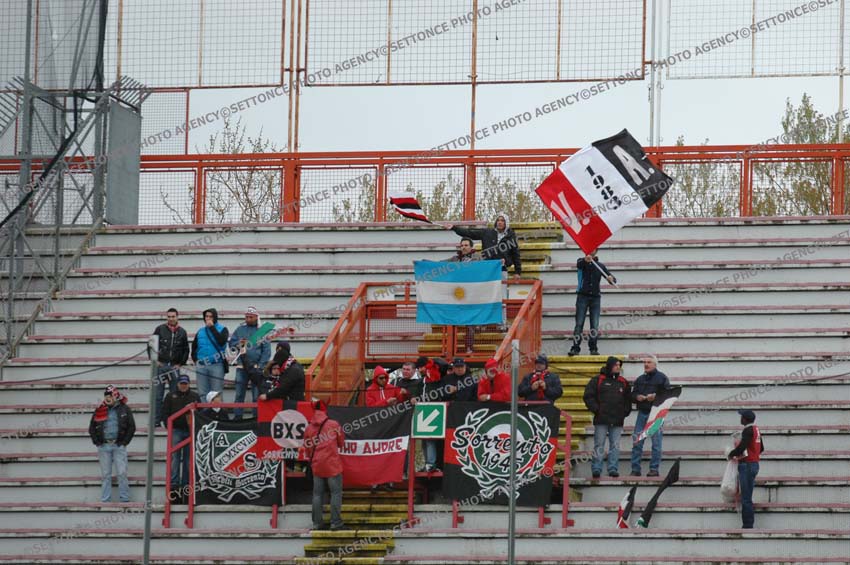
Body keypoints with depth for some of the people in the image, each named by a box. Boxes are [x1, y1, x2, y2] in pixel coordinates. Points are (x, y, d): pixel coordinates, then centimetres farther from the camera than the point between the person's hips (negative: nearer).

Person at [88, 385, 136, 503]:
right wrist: (97, 442, 3)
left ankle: (124, 498, -2)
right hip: (103, 446, 2)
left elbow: (132, 427, 5)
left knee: (122, 473, -7)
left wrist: (124, 442, -3)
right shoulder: (99, 411, 10)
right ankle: (105, 500, 7)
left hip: (119, 446, -2)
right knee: (105, 475, 4)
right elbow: (92, 428, 15)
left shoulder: (124, 409, 5)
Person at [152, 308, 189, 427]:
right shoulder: (160, 329, 3)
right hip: (160, 365, -2)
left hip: (175, 367, 2)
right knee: (157, 395, -4)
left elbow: (186, 350, 15)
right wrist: (154, 360, -2)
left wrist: (181, 363, 5)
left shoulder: (182, 332, 9)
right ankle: (156, 420, -1)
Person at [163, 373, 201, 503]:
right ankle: (174, 485, -10)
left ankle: (186, 486, 7)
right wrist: (169, 427, -6)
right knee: (175, 458, -8)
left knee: (188, 460, 4)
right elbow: (165, 412, 5)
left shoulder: (195, 396, 11)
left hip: (190, 430, 1)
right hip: (176, 430, -1)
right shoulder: (171, 396, 9)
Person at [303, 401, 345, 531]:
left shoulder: (309, 429, 5)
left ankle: (317, 523, 9)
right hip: (333, 464, -3)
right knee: (336, 492, 1)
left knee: (317, 494, 9)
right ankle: (336, 522, -4)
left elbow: (307, 449, 10)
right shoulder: (333, 424, -4)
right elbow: (341, 442, 6)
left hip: (317, 466, 3)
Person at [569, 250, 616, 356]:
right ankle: (575, 348, -10)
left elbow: (613, 279, 7)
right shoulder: (582, 262, 6)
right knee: (579, 324, -7)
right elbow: (579, 265, -20)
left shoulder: (600, 266, 12)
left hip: (595, 297, 2)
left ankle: (593, 349, 2)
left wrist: (611, 279, -19)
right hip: (583, 296, -2)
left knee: (595, 326, -3)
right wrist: (586, 260, -43)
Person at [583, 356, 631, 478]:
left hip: (617, 421, 3)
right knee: (599, 445, -3)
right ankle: (596, 469, -1)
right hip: (601, 419, -3)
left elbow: (628, 399, 19)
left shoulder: (623, 382, 13)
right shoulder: (597, 381, 2)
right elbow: (588, 396, 0)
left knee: (615, 446, 2)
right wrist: (596, 409, -8)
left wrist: (625, 412, 7)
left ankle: (613, 469, 4)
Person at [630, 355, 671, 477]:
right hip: (642, 413, 5)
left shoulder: (662, 378, 2)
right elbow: (632, 395, 18)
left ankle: (654, 469, 2)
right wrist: (637, 397, -4)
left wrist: (655, 396, -19)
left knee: (656, 443, -2)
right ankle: (635, 470, 4)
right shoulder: (640, 379, 17)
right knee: (636, 442, 1)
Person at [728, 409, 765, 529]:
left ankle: (748, 525, -10)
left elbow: (741, 447, -25)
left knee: (746, 498, -8)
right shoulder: (756, 430, 13)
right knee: (747, 497, 14)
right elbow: (761, 449, 23)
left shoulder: (748, 430, -16)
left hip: (746, 465, -10)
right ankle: (749, 524, 16)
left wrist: (732, 454, -8)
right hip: (754, 464, 10)